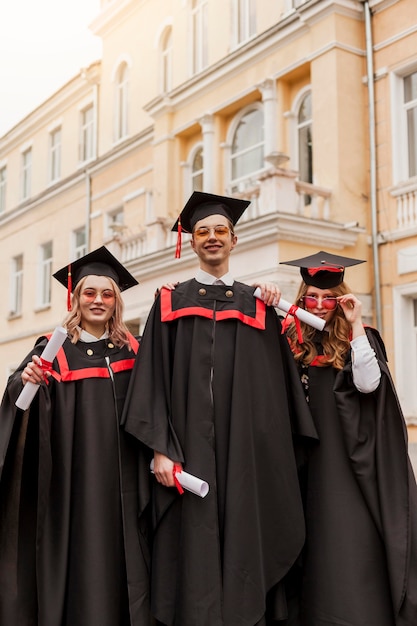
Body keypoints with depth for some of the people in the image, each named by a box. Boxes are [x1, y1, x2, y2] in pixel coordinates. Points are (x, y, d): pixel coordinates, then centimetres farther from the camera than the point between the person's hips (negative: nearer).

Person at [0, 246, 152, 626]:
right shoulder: (54, 349, 2)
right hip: (72, 479, -2)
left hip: (120, 480, 2)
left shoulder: (131, 350, 10)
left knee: (120, 561, 5)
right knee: (76, 562, 0)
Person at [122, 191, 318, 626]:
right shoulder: (171, 303, 8)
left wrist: (279, 455, 2)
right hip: (189, 446, -1)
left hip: (245, 450, 1)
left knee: (242, 539, 3)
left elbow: (277, 385, 8)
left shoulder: (257, 306, 11)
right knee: (194, 543, -1)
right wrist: (160, 448, -10)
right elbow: (154, 380, 1)